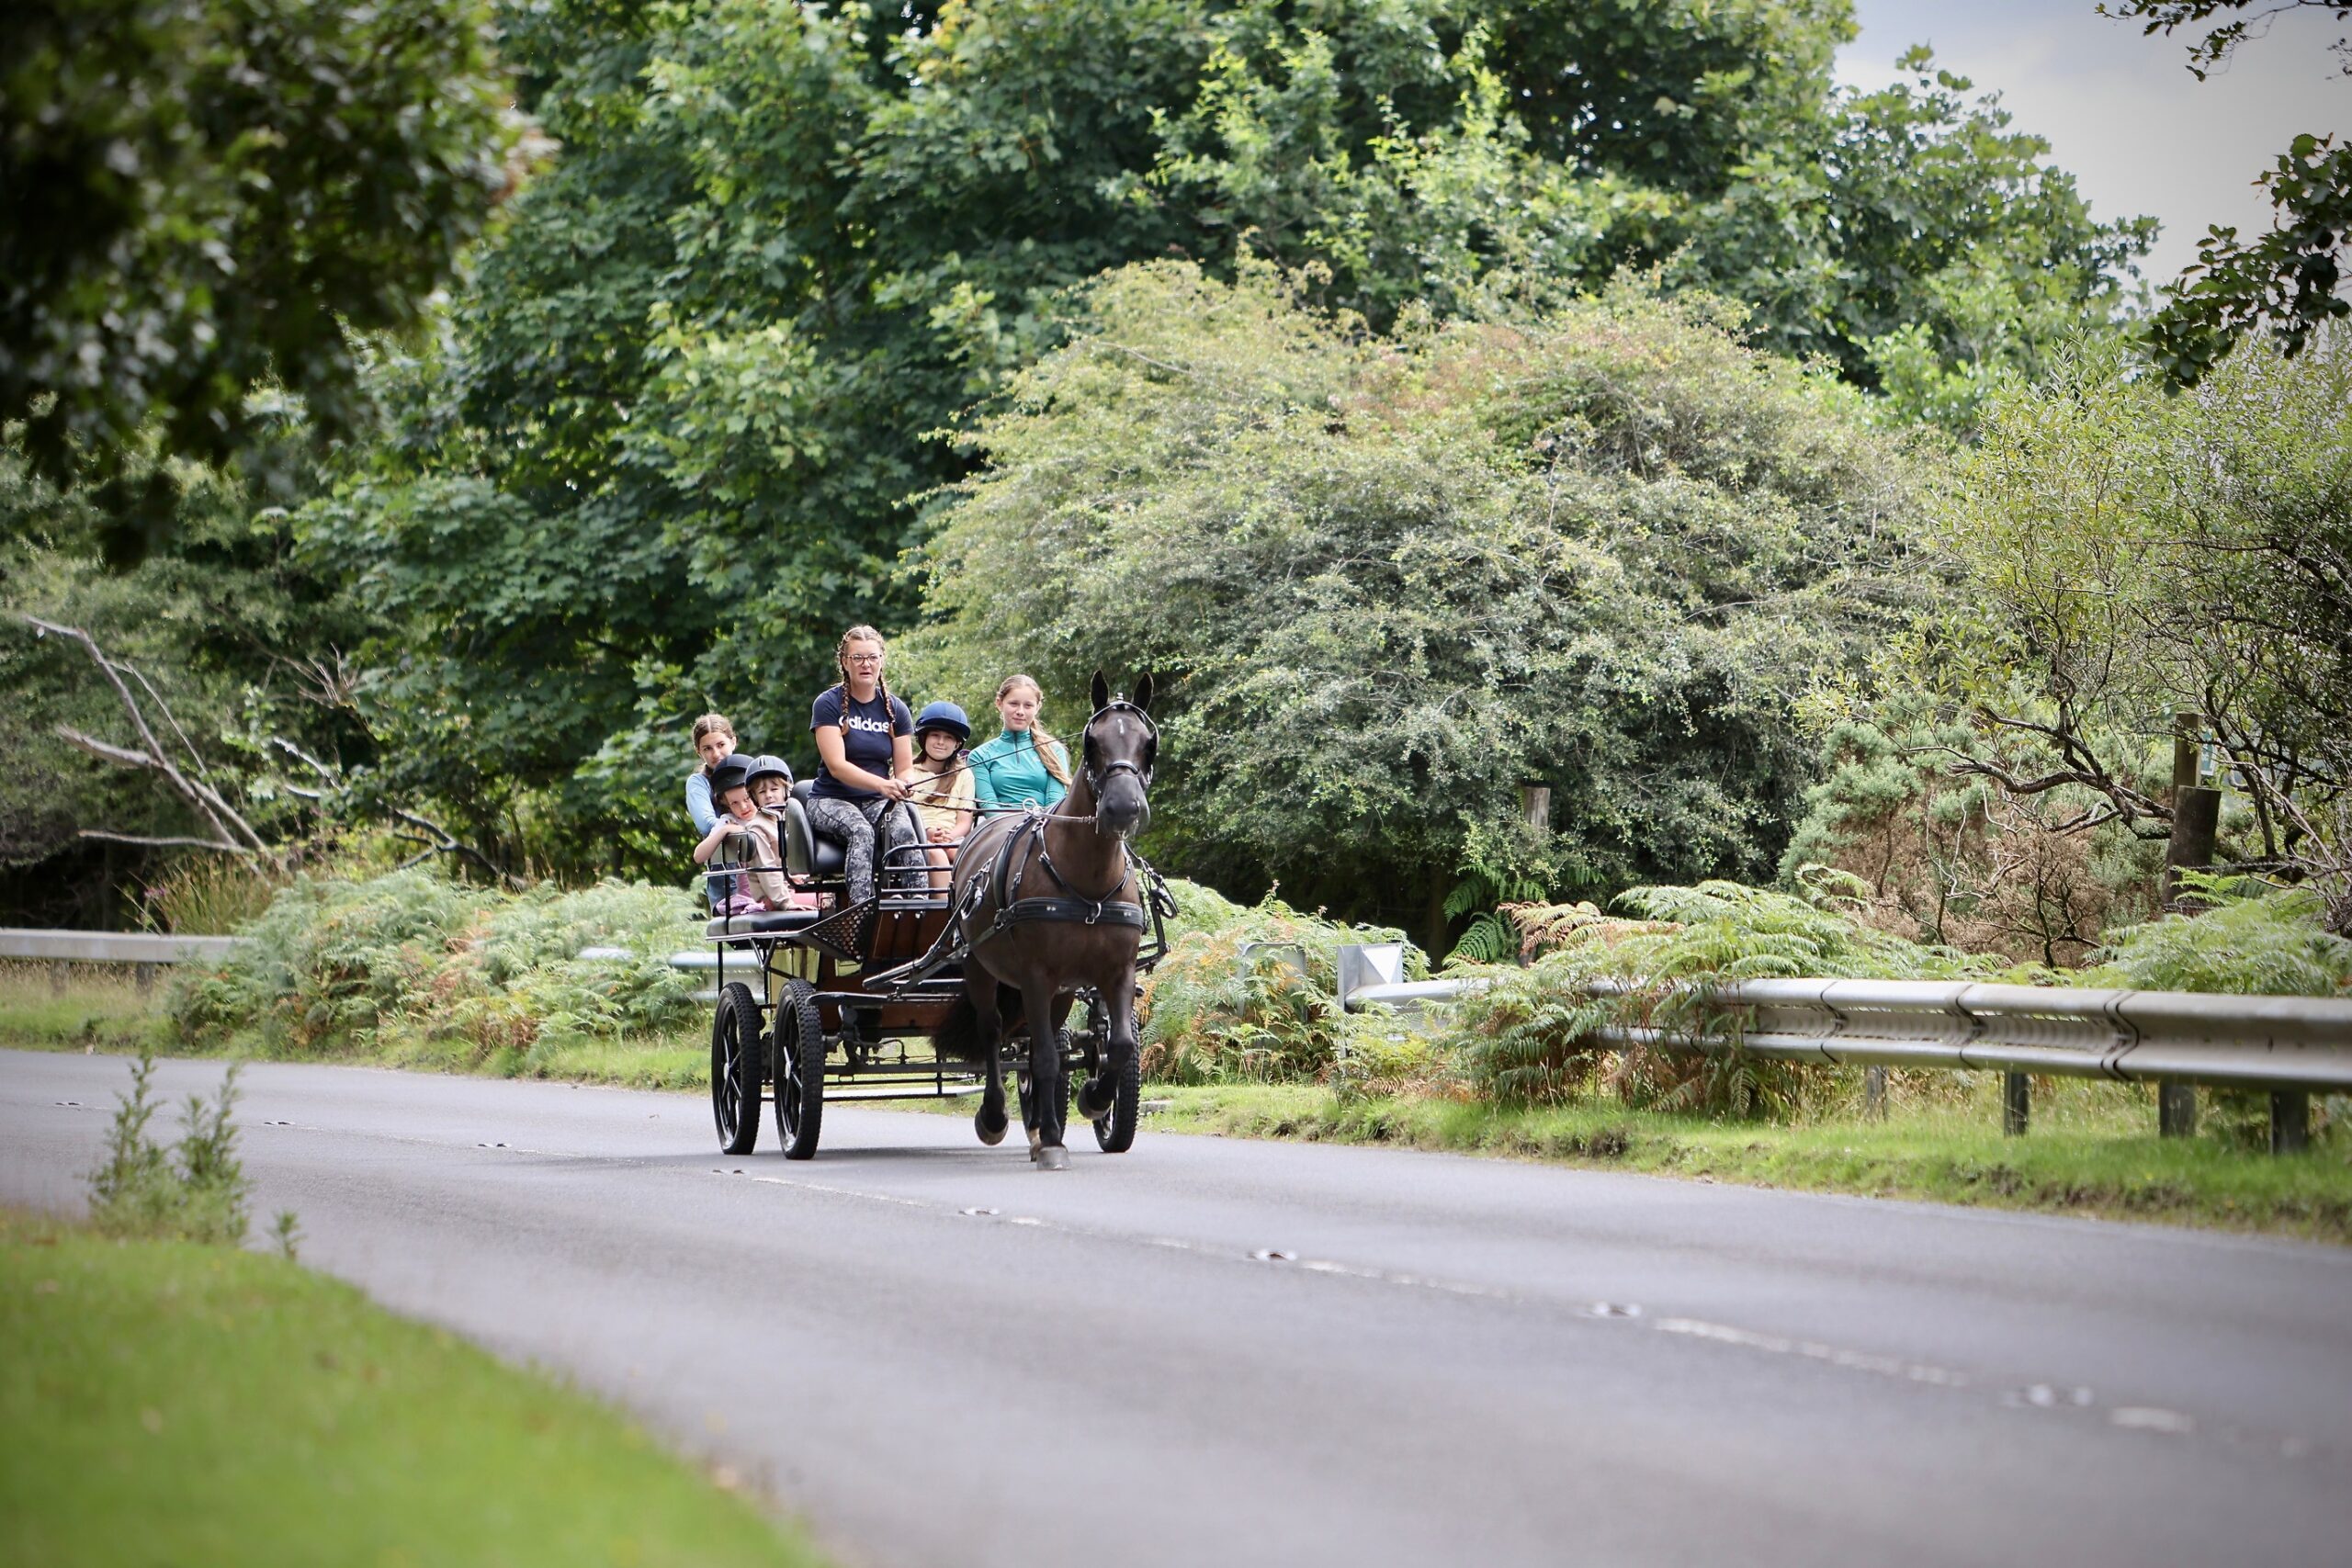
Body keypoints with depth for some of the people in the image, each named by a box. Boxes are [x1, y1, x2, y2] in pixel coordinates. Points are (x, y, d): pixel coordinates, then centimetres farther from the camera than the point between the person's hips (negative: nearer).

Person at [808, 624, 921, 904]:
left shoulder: (895, 709, 9)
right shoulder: (828, 704, -3)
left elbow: (905, 769, 6)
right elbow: (837, 765, -15)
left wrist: (900, 788, -20)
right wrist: (882, 785, -31)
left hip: (878, 804, 3)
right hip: (831, 800, -3)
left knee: (903, 831, -30)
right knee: (861, 831, -36)